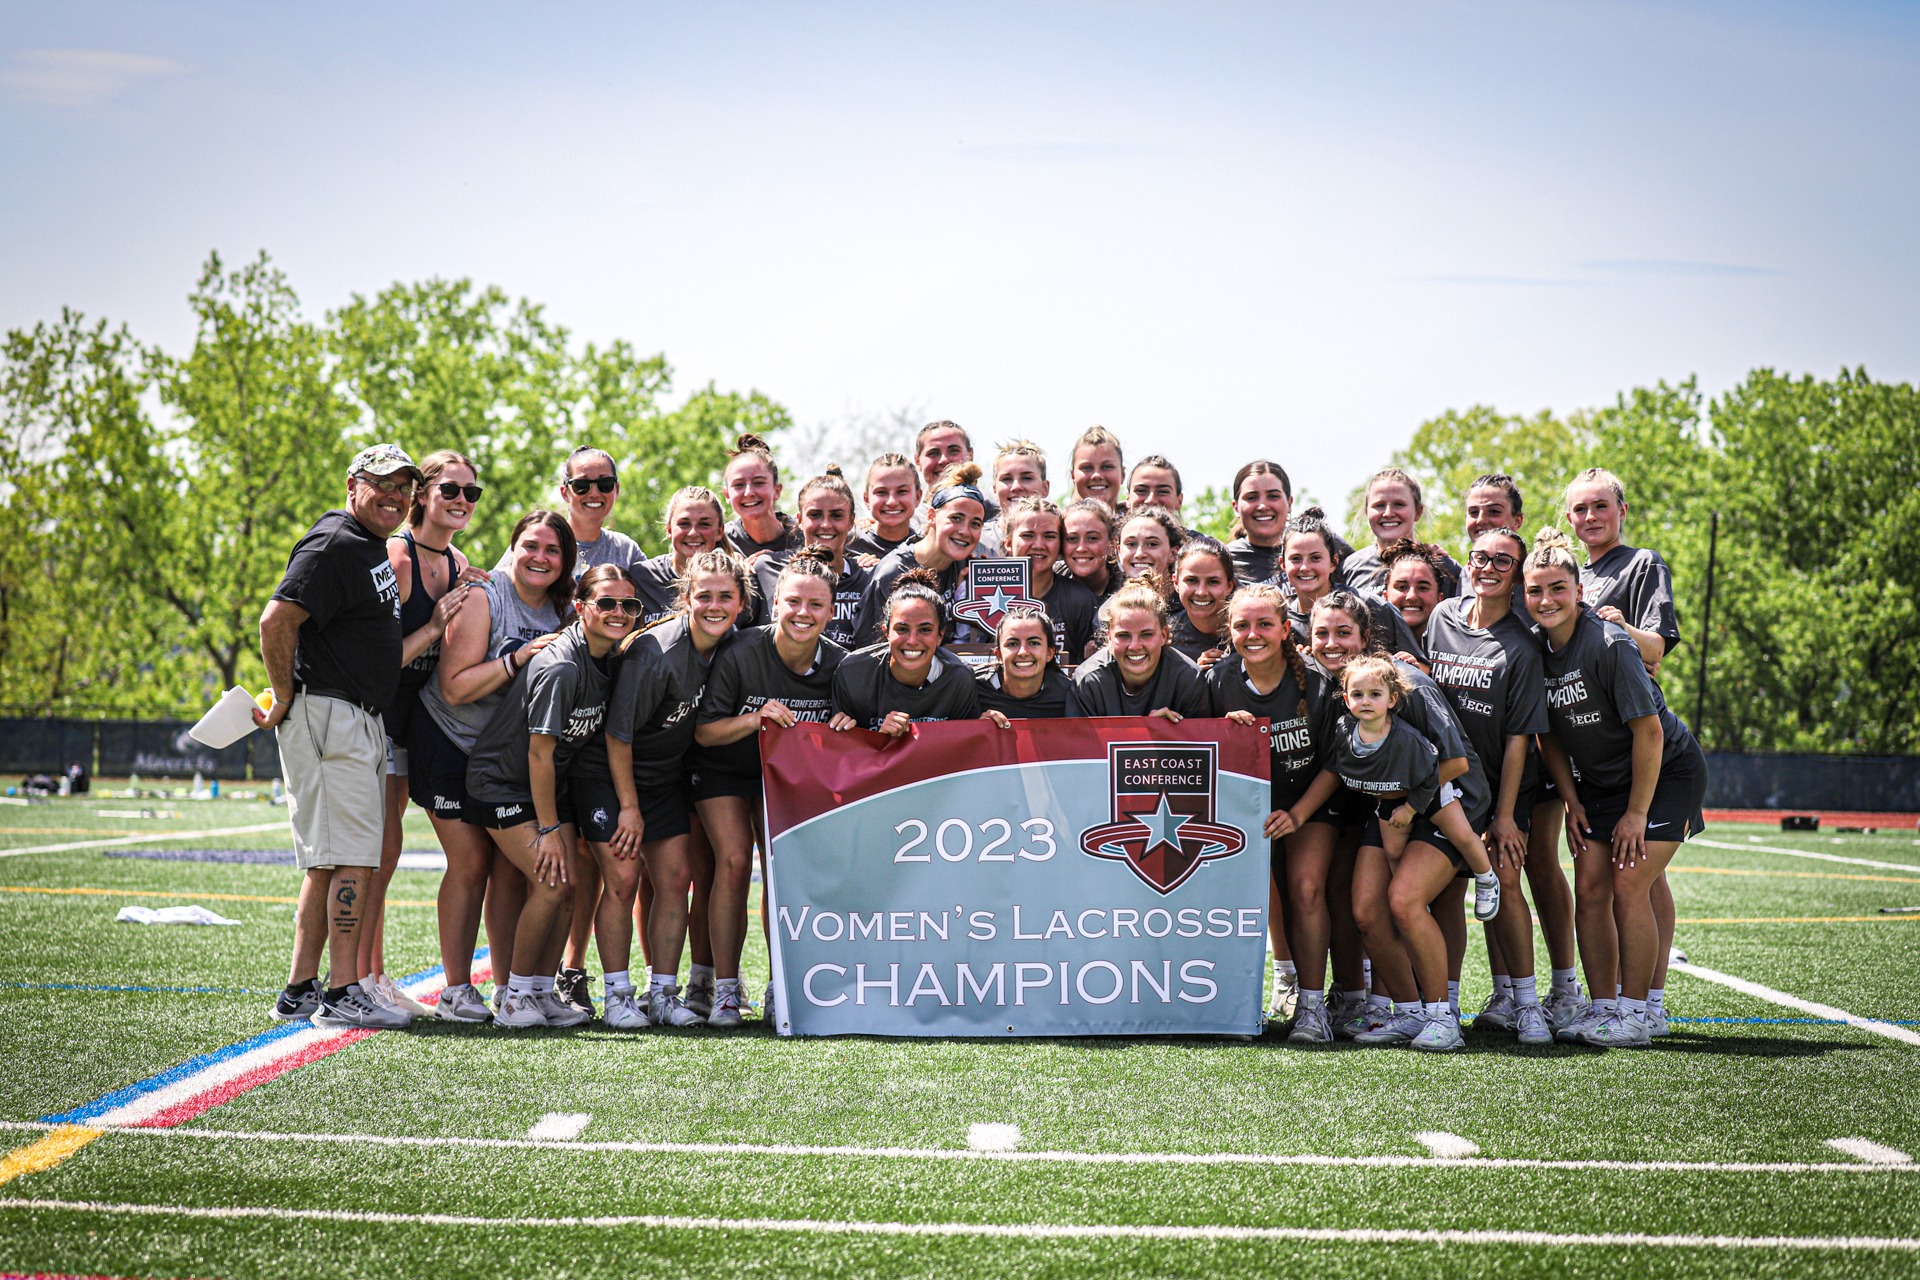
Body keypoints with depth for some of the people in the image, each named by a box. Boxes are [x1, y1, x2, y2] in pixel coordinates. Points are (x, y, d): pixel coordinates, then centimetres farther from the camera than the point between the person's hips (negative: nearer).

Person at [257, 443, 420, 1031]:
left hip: (363, 721, 10)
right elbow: (276, 619, -21)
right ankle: (342, 994, -8)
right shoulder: (333, 546, -13)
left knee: (326, 861, 11)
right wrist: (285, 699, -16)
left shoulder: (374, 547, 18)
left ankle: (299, 991, 16)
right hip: (329, 715, -10)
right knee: (351, 857, -10)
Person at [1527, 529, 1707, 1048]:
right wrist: (1572, 804, 0)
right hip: (1599, 781, 6)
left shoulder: (1610, 645, -26)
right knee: (1590, 889, -3)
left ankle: (1635, 1015, -6)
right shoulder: (1534, 646, -7)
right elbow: (1548, 735, 5)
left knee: (1629, 885, -14)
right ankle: (1604, 1008, 6)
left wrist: (1636, 813, -19)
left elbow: (1648, 730, -22)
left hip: (1667, 771, -6)